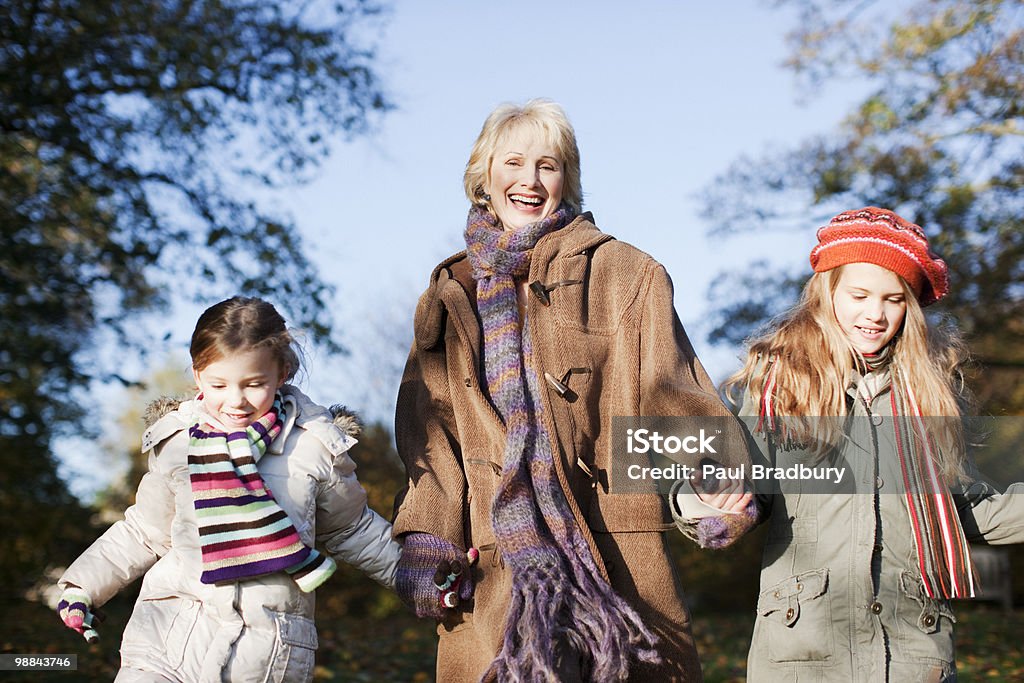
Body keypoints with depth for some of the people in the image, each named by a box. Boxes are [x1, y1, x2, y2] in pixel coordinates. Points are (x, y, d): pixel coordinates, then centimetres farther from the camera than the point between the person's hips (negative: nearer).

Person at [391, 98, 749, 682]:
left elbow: (673, 396, -1)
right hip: (493, 561, 2)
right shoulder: (451, 295, 17)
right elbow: (431, 428, 11)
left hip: (612, 548, -1)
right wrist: (427, 537, -1)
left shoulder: (625, 274, 9)